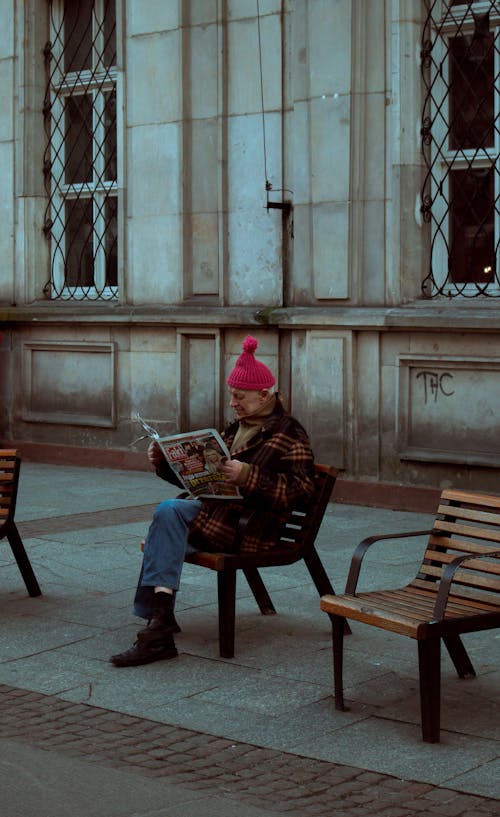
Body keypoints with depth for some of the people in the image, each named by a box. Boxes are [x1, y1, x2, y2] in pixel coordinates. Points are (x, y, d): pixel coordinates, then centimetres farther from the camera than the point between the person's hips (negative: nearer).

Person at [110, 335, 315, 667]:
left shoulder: (289, 434, -1)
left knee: (169, 511, -26)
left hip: (251, 528, -7)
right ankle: (160, 631, -27)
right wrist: (165, 462, 10)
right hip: (218, 509, 7)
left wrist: (248, 476, -25)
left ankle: (160, 617, -28)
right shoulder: (237, 428, 24)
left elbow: (301, 489, -15)